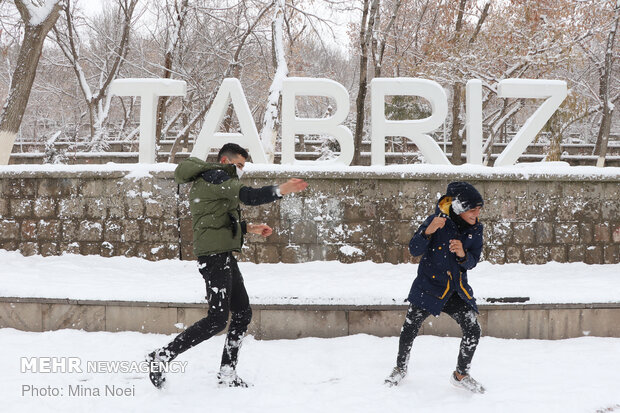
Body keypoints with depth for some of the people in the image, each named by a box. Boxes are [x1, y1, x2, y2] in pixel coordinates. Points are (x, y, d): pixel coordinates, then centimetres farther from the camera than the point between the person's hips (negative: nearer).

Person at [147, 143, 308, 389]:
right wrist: (281, 191, -31)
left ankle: (227, 373, 14)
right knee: (217, 319, -14)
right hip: (214, 255, -11)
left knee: (242, 313, 11)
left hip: (223, 256, 11)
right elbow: (248, 196, -24)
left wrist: (249, 228, 22)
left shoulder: (212, 181, 24)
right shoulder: (214, 176, -8)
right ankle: (161, 357, -9)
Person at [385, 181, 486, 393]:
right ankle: (400, 368, 30)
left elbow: (472, 263, -4)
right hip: (429, 286, -3)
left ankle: (461, 374, 16)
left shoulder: (475, 230, -3)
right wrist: (427, 232, -35)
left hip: (456, 289, 3)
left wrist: (463, 255, -26)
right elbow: (414, 250, -17)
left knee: (473, 331, -8)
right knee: (410, 329, 2)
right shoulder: (438, 220, -15)